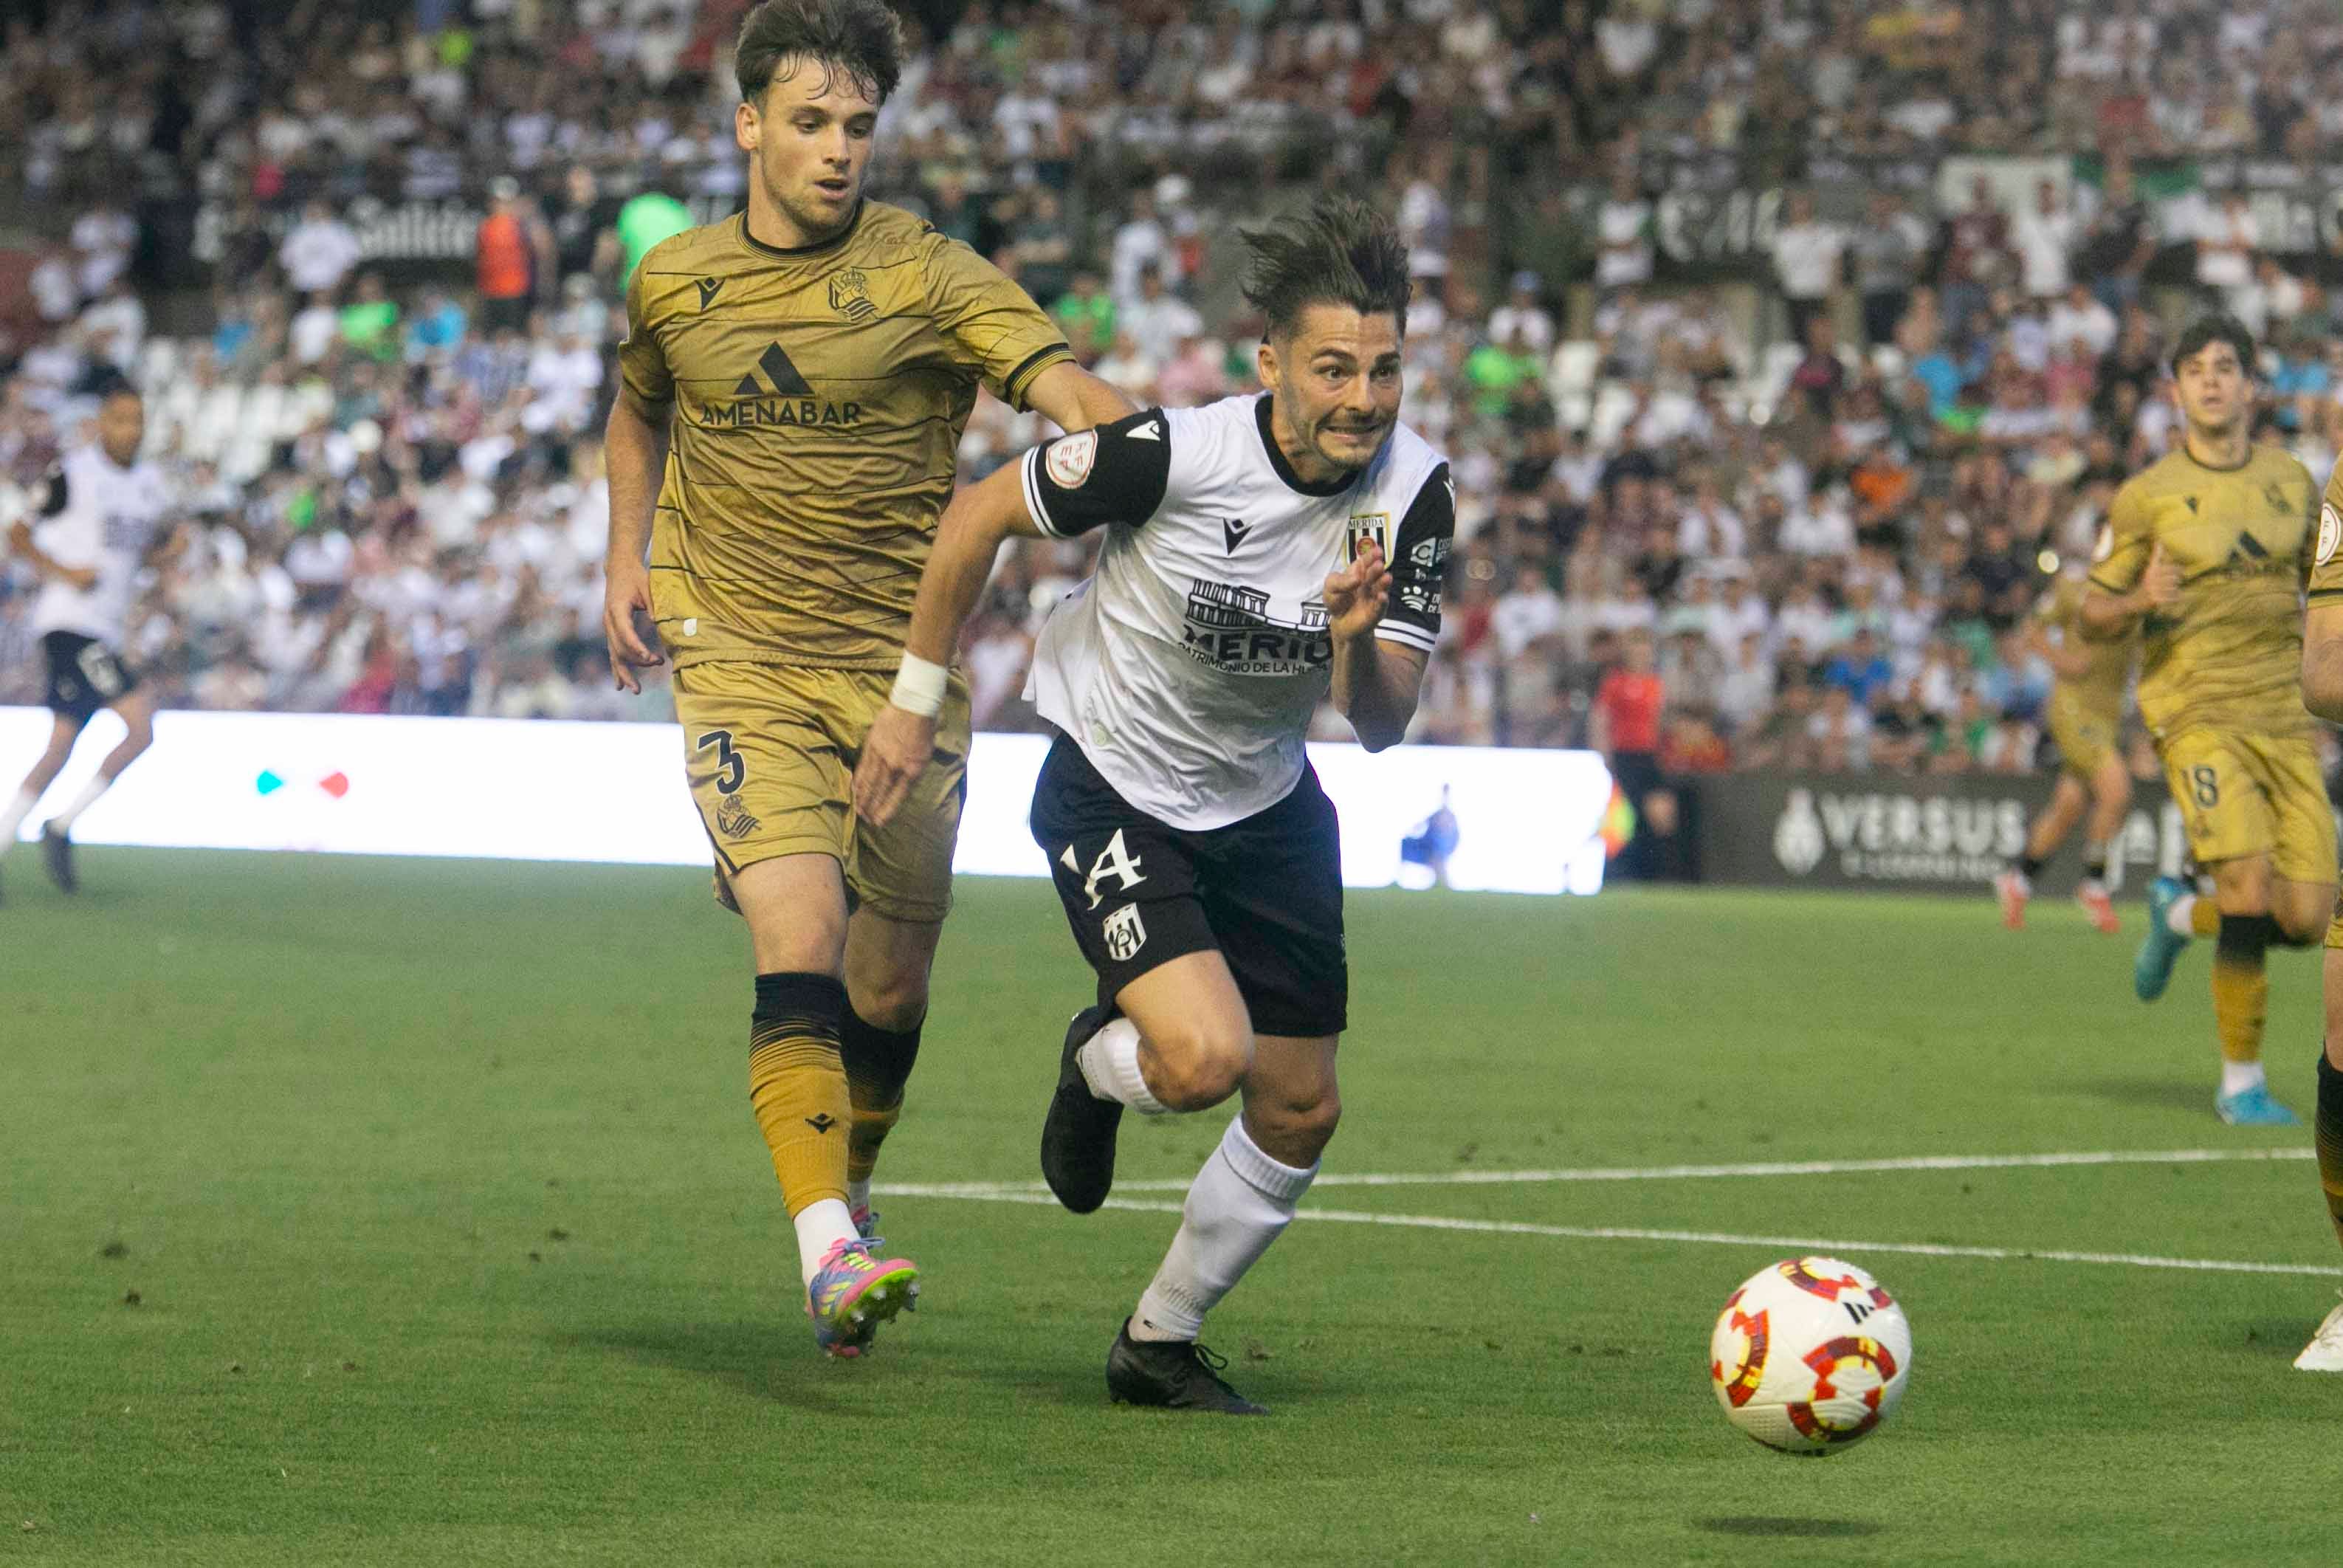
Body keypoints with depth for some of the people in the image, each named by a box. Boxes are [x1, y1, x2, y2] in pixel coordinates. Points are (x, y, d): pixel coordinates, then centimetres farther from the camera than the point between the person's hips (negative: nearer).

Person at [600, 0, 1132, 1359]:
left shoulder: (926, 276, -6)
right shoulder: (671, 283, 4)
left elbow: (1068, 391, -19)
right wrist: (627, 561, 15)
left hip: (906, 668, 0)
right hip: (741, 660, 0)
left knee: (891, 987, 8)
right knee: (799, 941, -21)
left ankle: (849, 1194, 37)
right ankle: (830, 1254, -30)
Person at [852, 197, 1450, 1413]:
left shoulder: (1413, 493, -16)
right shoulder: (1171, 454, -28)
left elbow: (1380, 726, -15)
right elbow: (979, 514, -12)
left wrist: (1358, 638, -38)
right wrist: (914, 700, -5)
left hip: (1267, 806, 5)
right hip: (1111, 793, -5)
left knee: (1301, 1111, 7)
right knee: (1205, 1058, -25)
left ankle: (1159, 1344, 31)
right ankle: (1101, 1065, 14)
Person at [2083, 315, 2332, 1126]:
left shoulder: (2291, 481, 11)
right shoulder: (2147, 496, 0)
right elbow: (2093, 615, 4)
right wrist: (2141, 600, -18)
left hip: (2285, 714, 4)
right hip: (2198, 713, -4)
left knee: (2308, 916, -4)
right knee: (2252, 891, -20)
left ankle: (2180, 915, 29)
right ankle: (2240, 1083, -5)